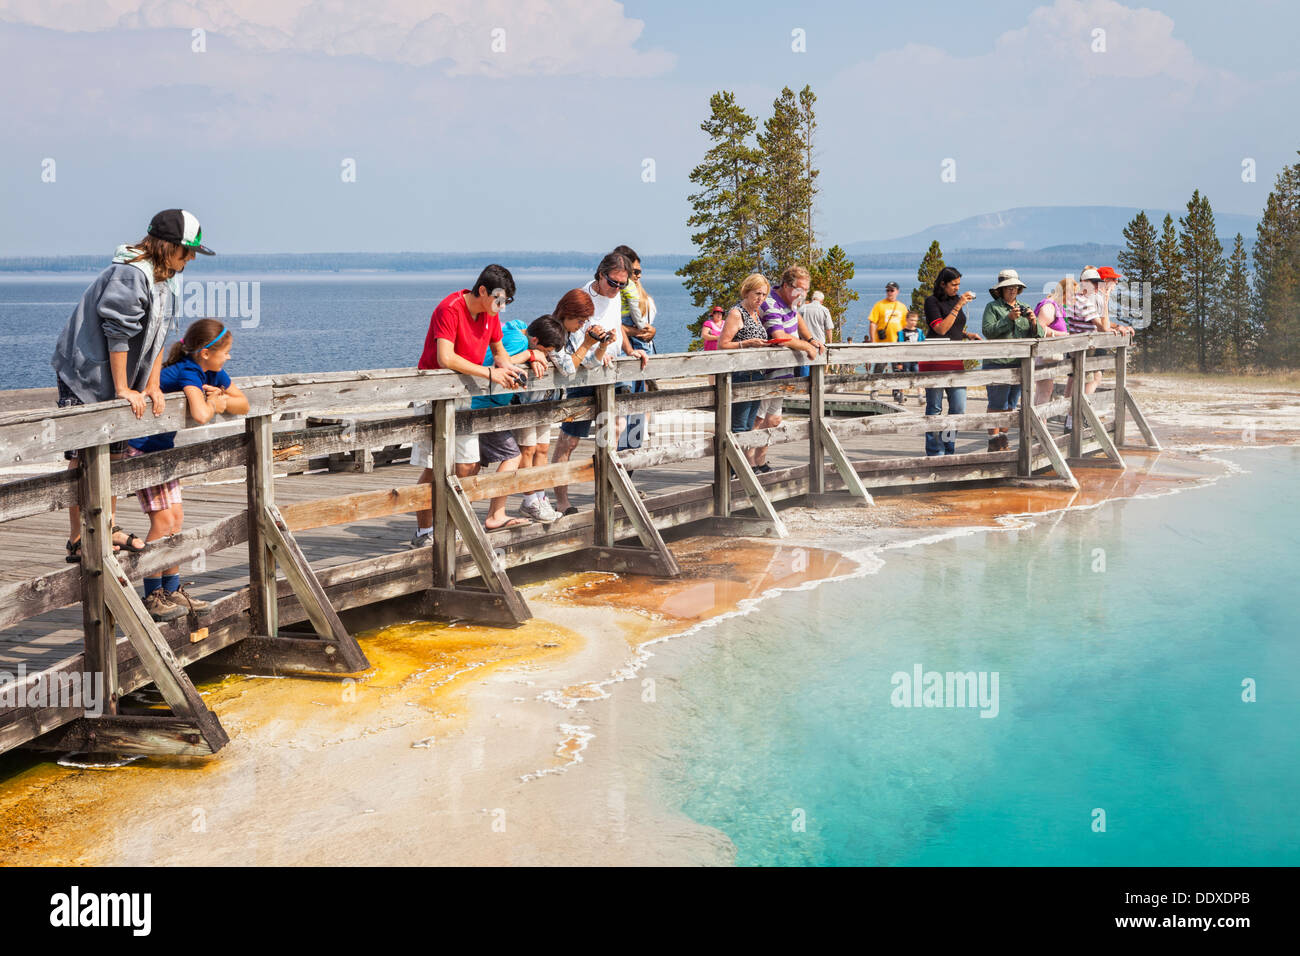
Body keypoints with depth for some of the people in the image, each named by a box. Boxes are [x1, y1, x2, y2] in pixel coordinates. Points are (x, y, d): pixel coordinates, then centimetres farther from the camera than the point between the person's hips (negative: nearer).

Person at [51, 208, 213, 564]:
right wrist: (123, 390, -18)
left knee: (114, 454, 14)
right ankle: (78, 541, 0)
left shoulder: (166, 278, 9)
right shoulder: (130, 275, -22)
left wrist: (153, 384, 4)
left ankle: (108, 528, 25)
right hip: (84, 375, -9)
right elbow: (117, 334, -22)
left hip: (115, 381, 9)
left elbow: (158, 334, 11)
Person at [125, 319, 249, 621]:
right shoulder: (187, 373, -25)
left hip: (164, 447, 9)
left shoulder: (213, 373, 1)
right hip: (141, 448, -9)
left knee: (176, 517, 8)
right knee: (163, 520, -11)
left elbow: (243, 405, 9)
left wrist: (222, 398, -11)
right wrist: (215, 403, -19)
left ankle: (172, 591, 16)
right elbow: (200, 416, -42)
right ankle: (152, 597, -4)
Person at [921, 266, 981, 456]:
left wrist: (968, 334, 8)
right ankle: (935, 453, 7)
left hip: (955, 361, 6)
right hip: (935, 361, -6)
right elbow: (941, 329, -16)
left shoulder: (956, 300, 15)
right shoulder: (932, 301, -5)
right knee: (934, 409, 0)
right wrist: (958, 306, -16)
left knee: (959, 408, 2)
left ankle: (949, 450, 14)